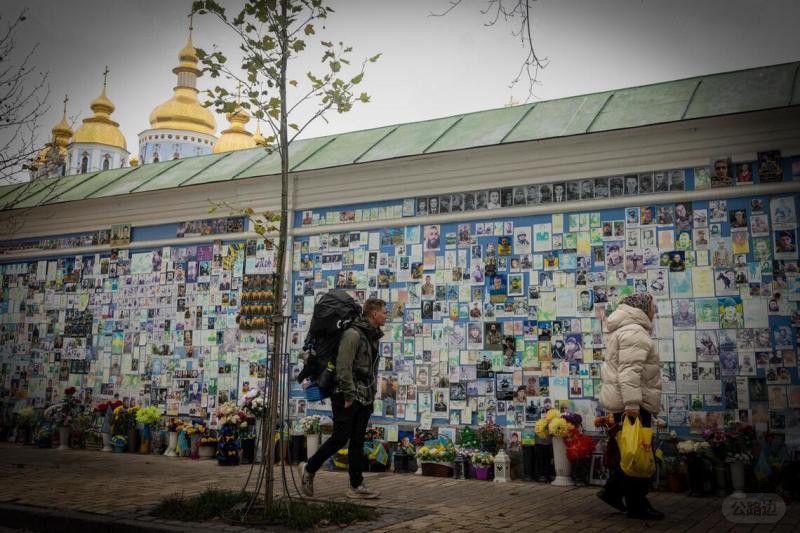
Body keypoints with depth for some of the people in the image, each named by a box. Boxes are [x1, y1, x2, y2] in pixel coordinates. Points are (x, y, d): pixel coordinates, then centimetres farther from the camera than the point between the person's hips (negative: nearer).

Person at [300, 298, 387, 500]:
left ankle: (356, 486, 11)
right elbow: (344, 367, -20)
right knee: (340, 438, -3)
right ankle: (309, 469, 16)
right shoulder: (353, 334, -15)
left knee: (358, 442, 8)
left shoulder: (373, 336, 14)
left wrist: (372, 394, 15)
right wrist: (349, 396, -20)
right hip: (348, 397, -8)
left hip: (365, 398, 8)